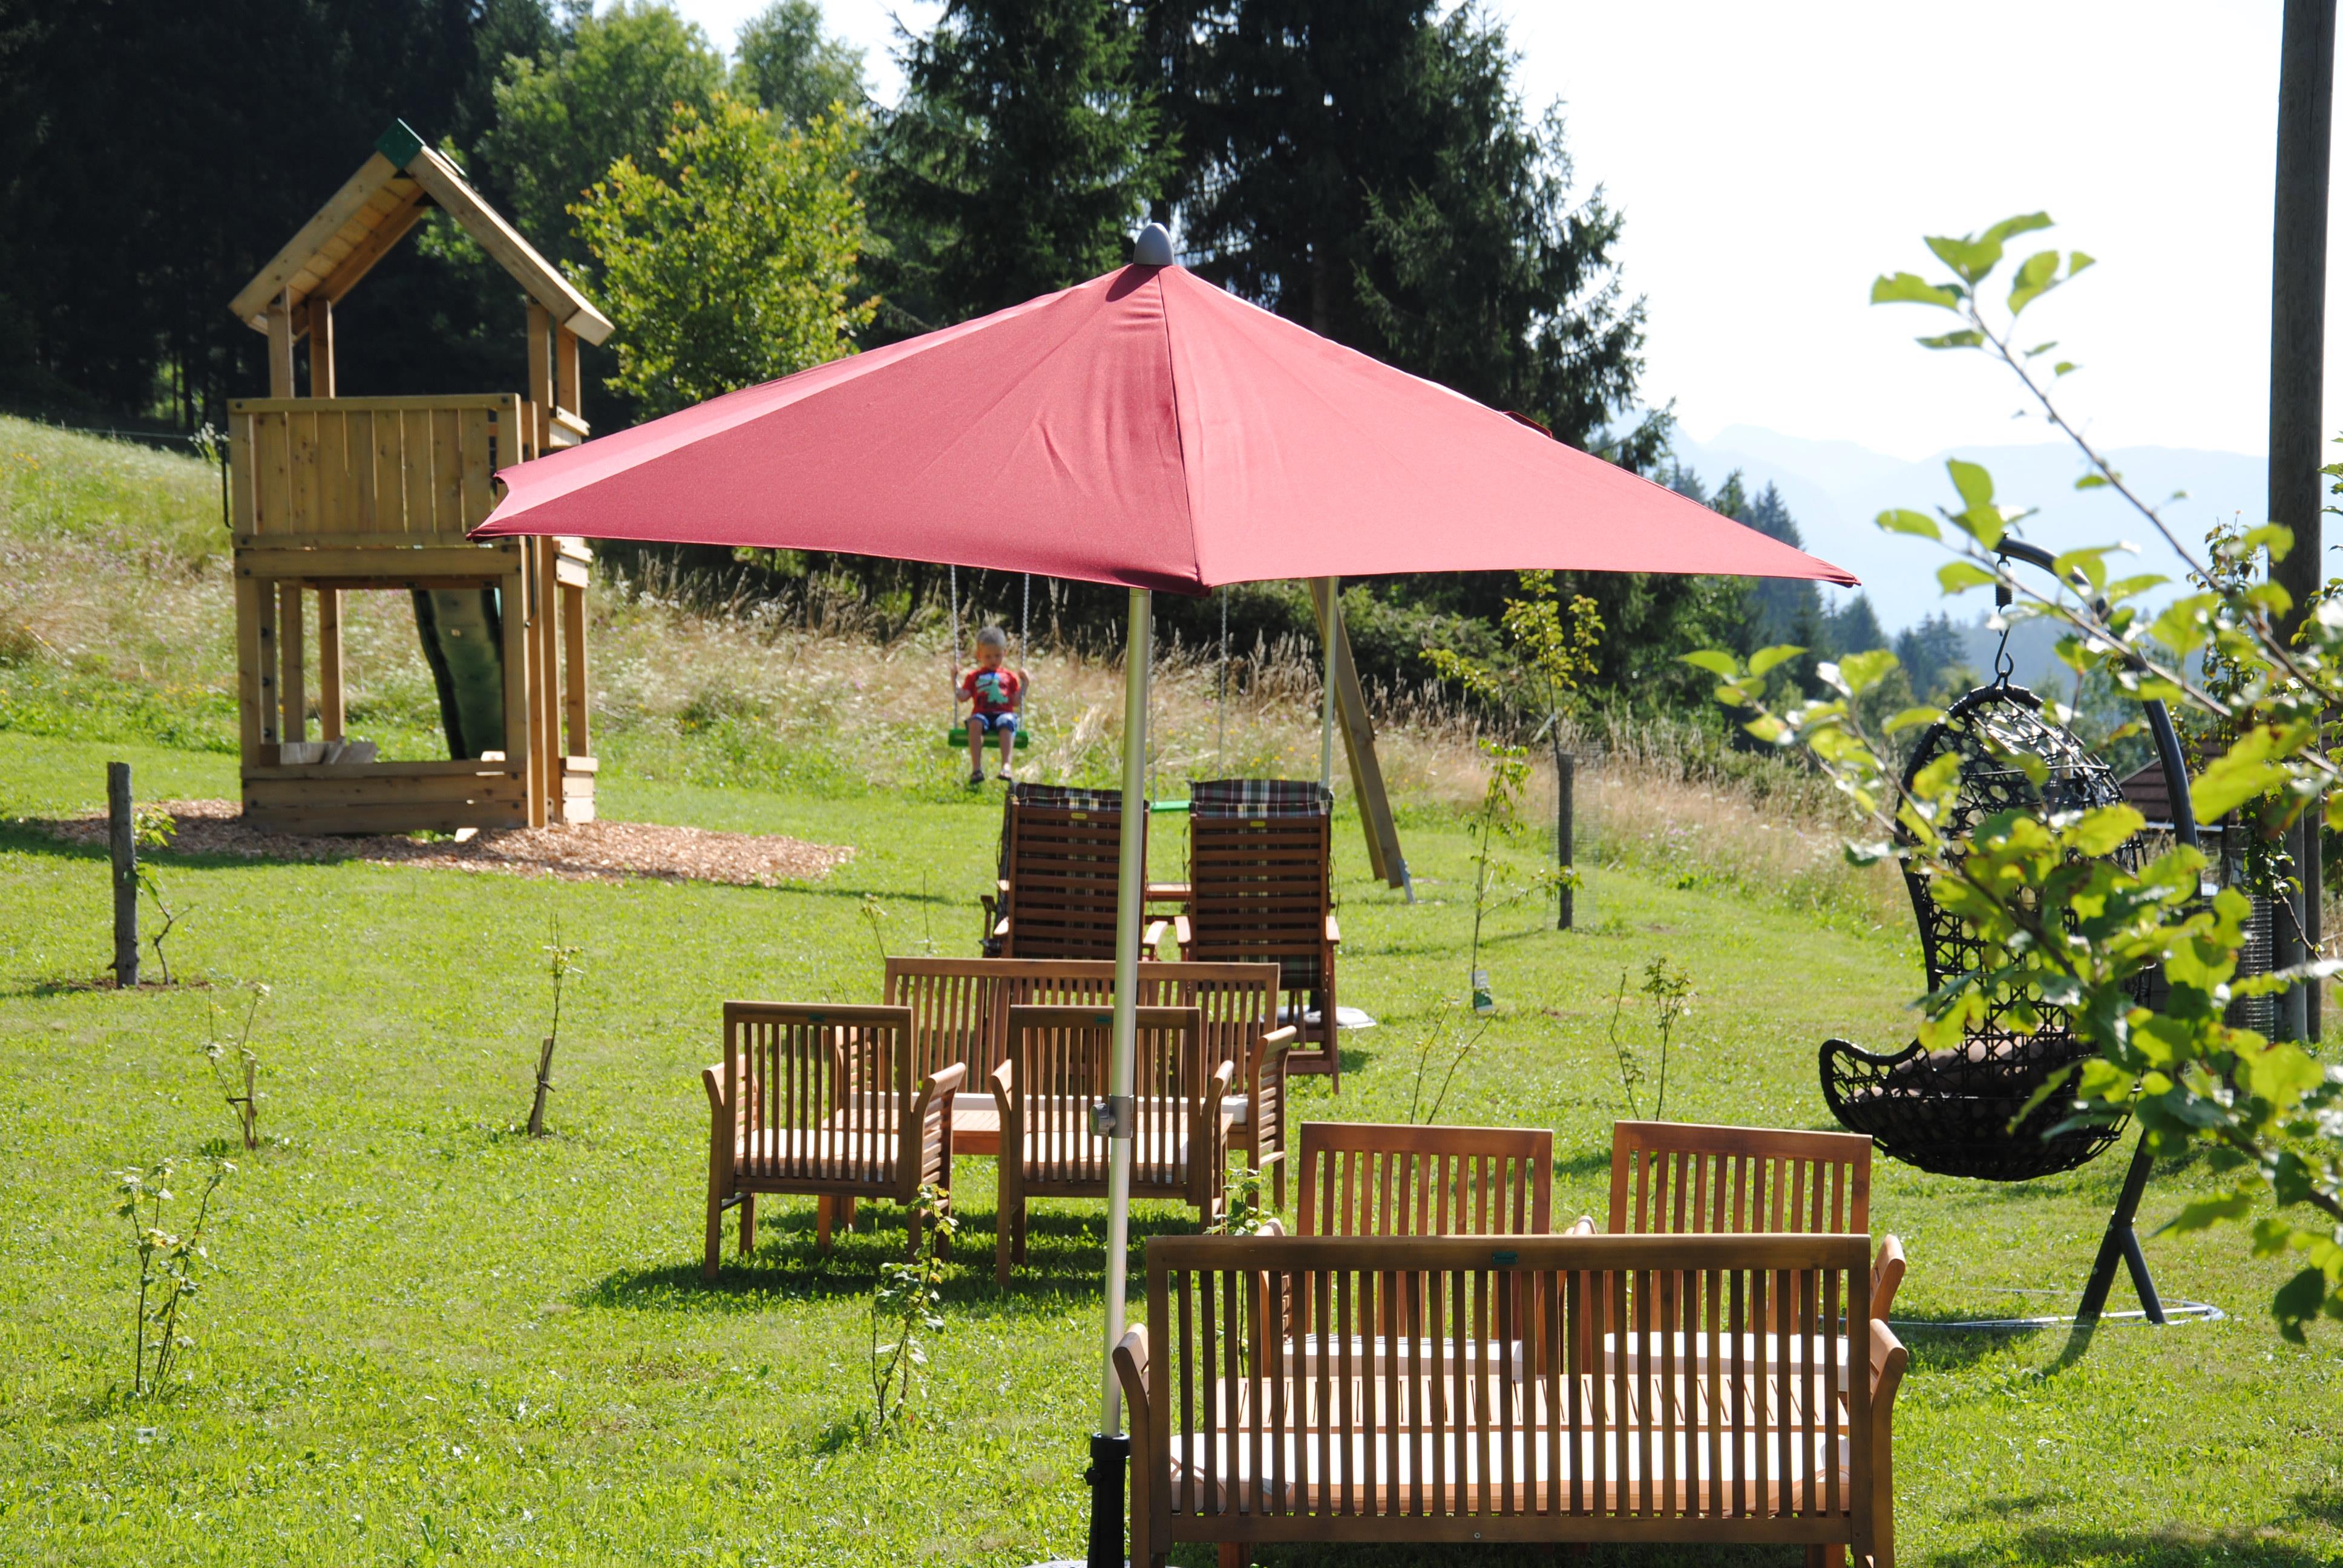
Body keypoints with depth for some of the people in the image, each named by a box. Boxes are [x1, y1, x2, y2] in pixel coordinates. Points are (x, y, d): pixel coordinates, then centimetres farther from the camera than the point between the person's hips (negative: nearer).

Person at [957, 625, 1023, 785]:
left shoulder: (1010, 676, 22)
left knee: (1006, 723, -38)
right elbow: (963, 697, 10)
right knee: (975, 723, -37)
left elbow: (1016, 702, 15)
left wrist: (1024, 684, 7)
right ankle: (976, 768, -42)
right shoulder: (974, 676, 21)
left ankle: (1006, 765, -49)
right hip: (982, 713, 0)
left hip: (1004, 713, 0)